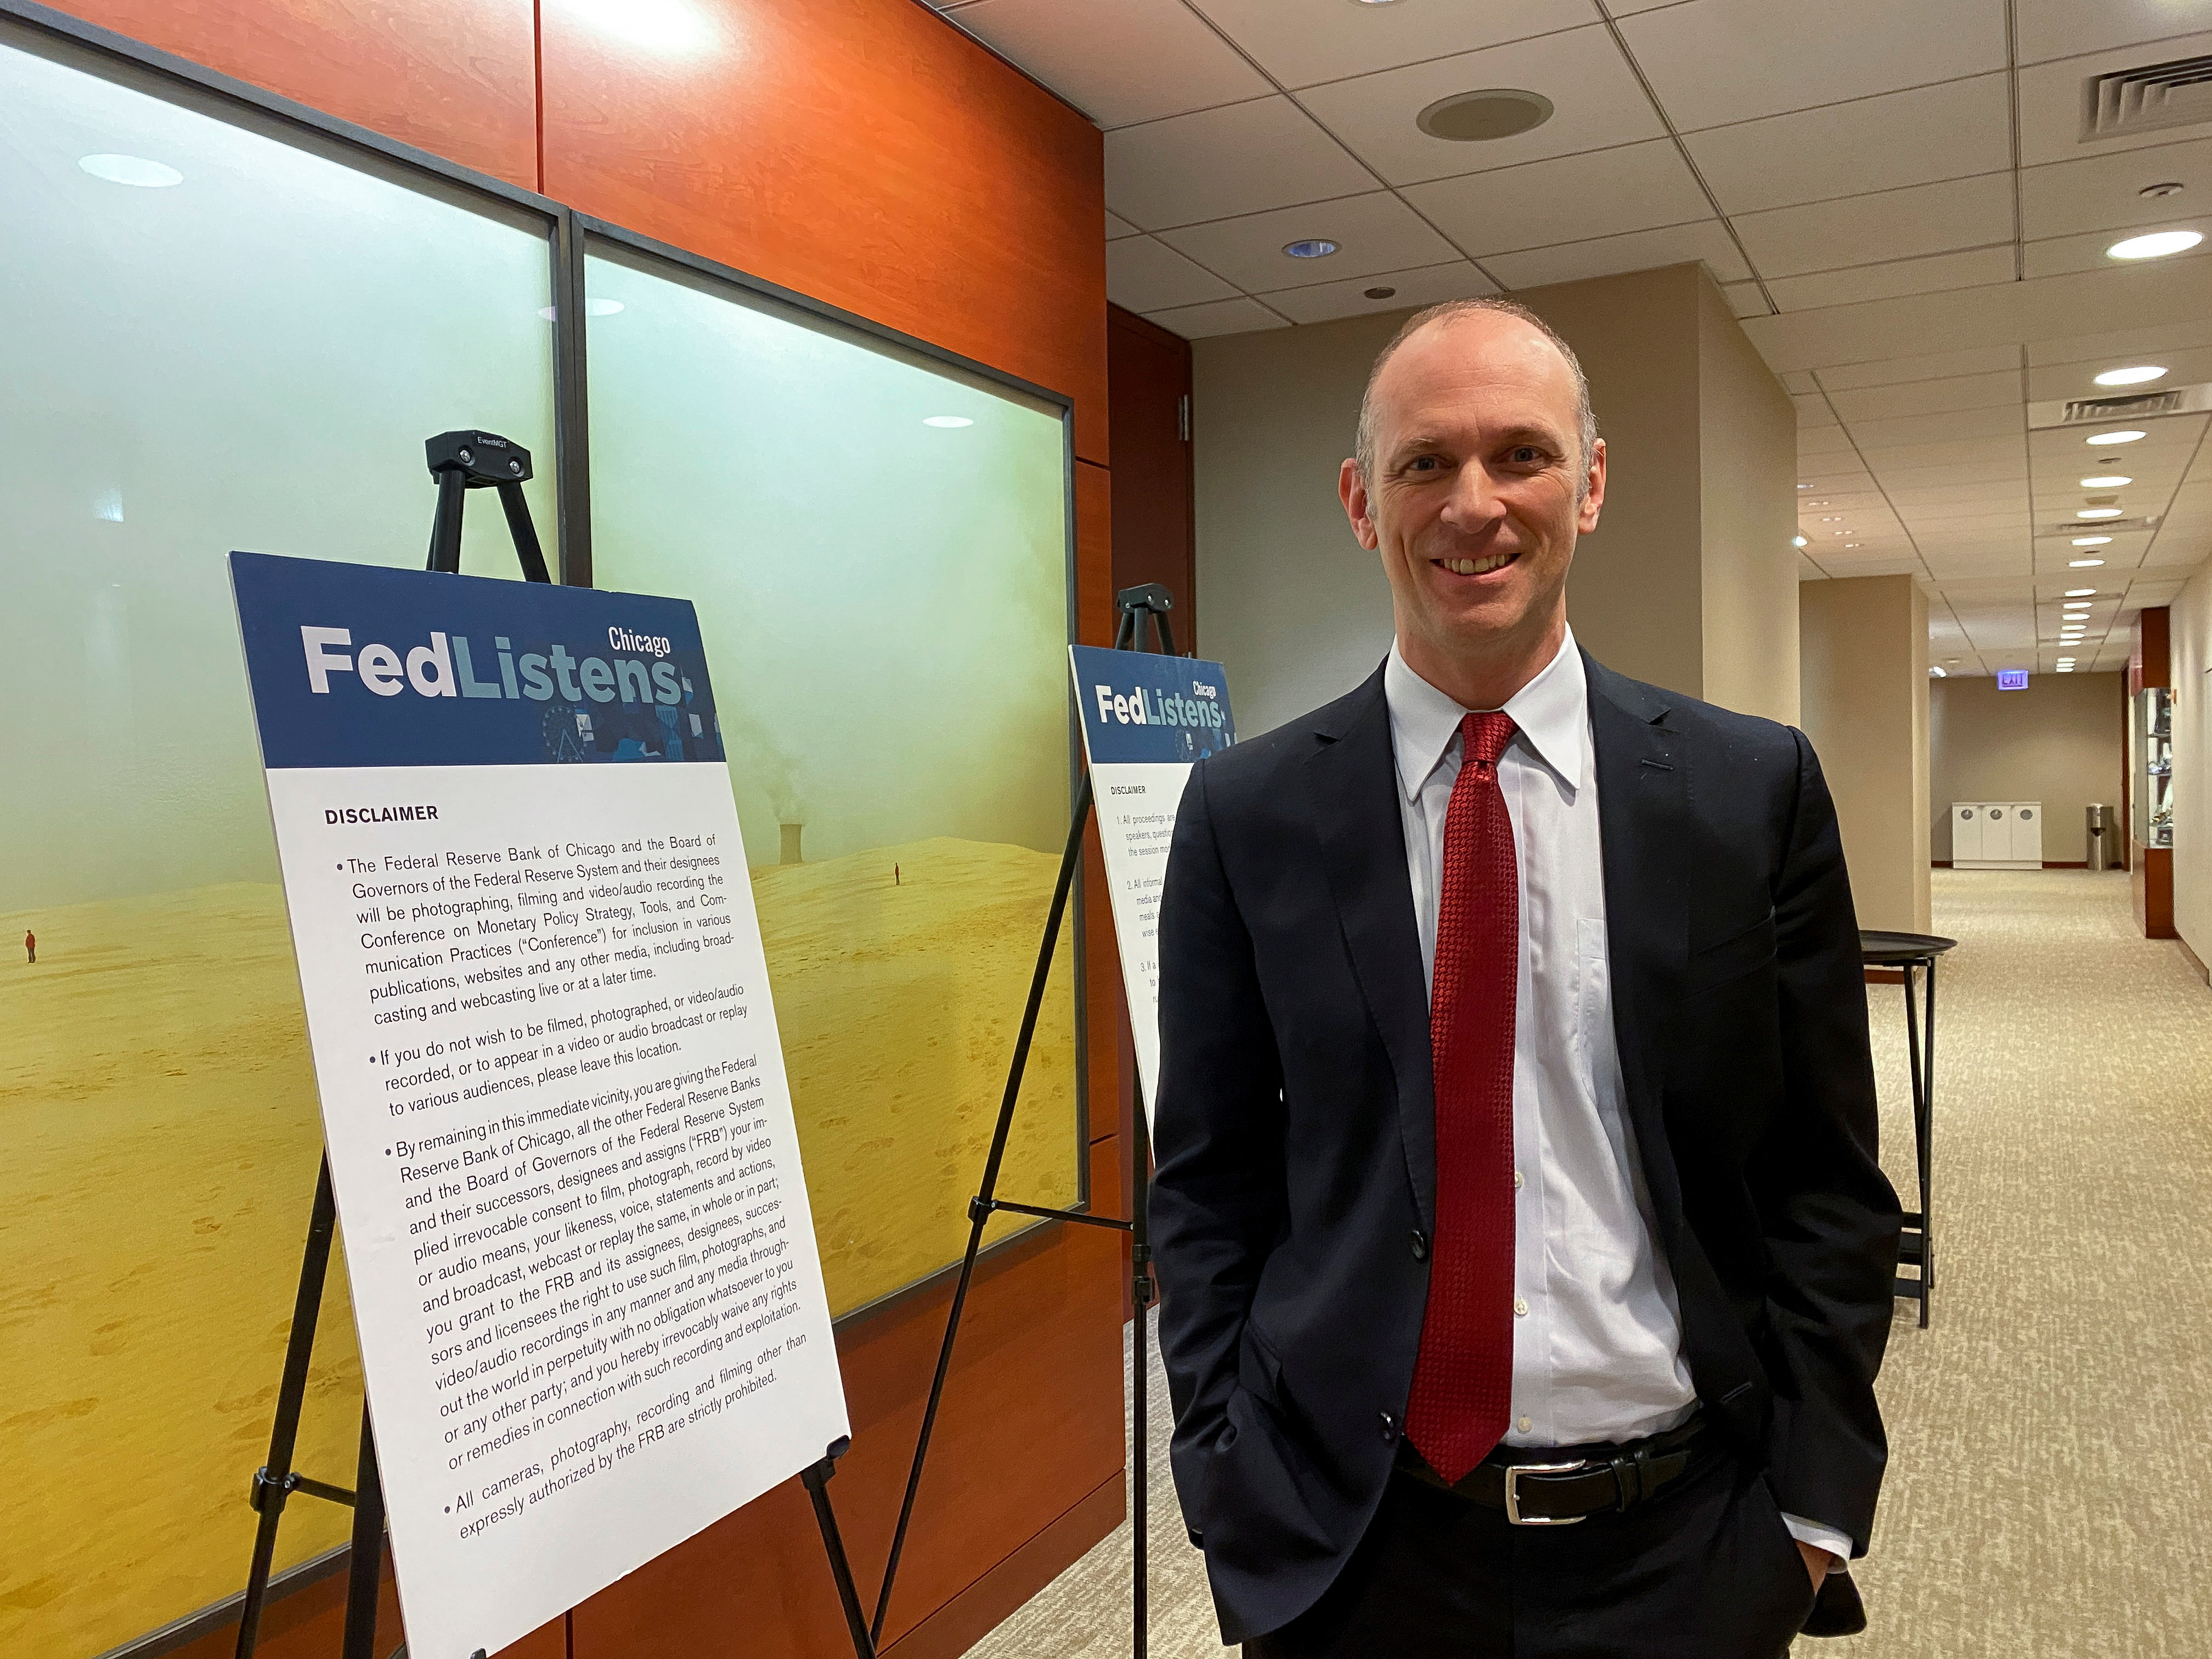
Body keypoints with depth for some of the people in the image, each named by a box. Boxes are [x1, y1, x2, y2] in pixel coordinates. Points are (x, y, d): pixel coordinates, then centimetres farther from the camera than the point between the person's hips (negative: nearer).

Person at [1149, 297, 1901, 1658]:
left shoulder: (1757, 790, -4)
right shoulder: (1246, 816, -5)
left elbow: (1826, 1176, 1)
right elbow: (1209, 1187, -1)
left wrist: (1814, 1502, -2)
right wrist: (1230, 1496, -3)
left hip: (1683, 1543, 1)